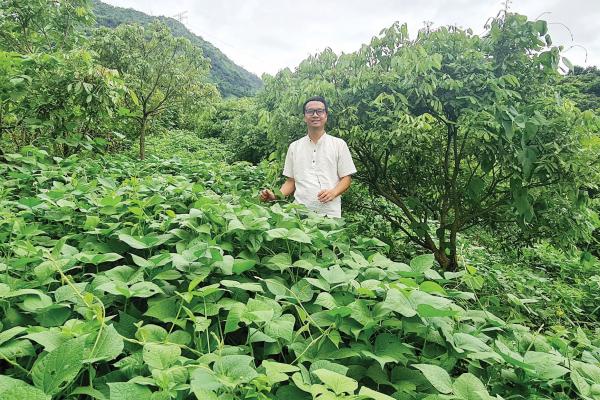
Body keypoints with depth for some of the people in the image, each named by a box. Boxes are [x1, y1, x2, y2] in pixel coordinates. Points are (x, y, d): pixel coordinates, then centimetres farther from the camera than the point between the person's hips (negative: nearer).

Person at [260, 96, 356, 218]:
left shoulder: (339, 144, 6)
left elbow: (346, 178, 5)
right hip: (301, 212, 1)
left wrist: (333, 192, -14)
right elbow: (291, 182, 15)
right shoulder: (294, 147, 13)